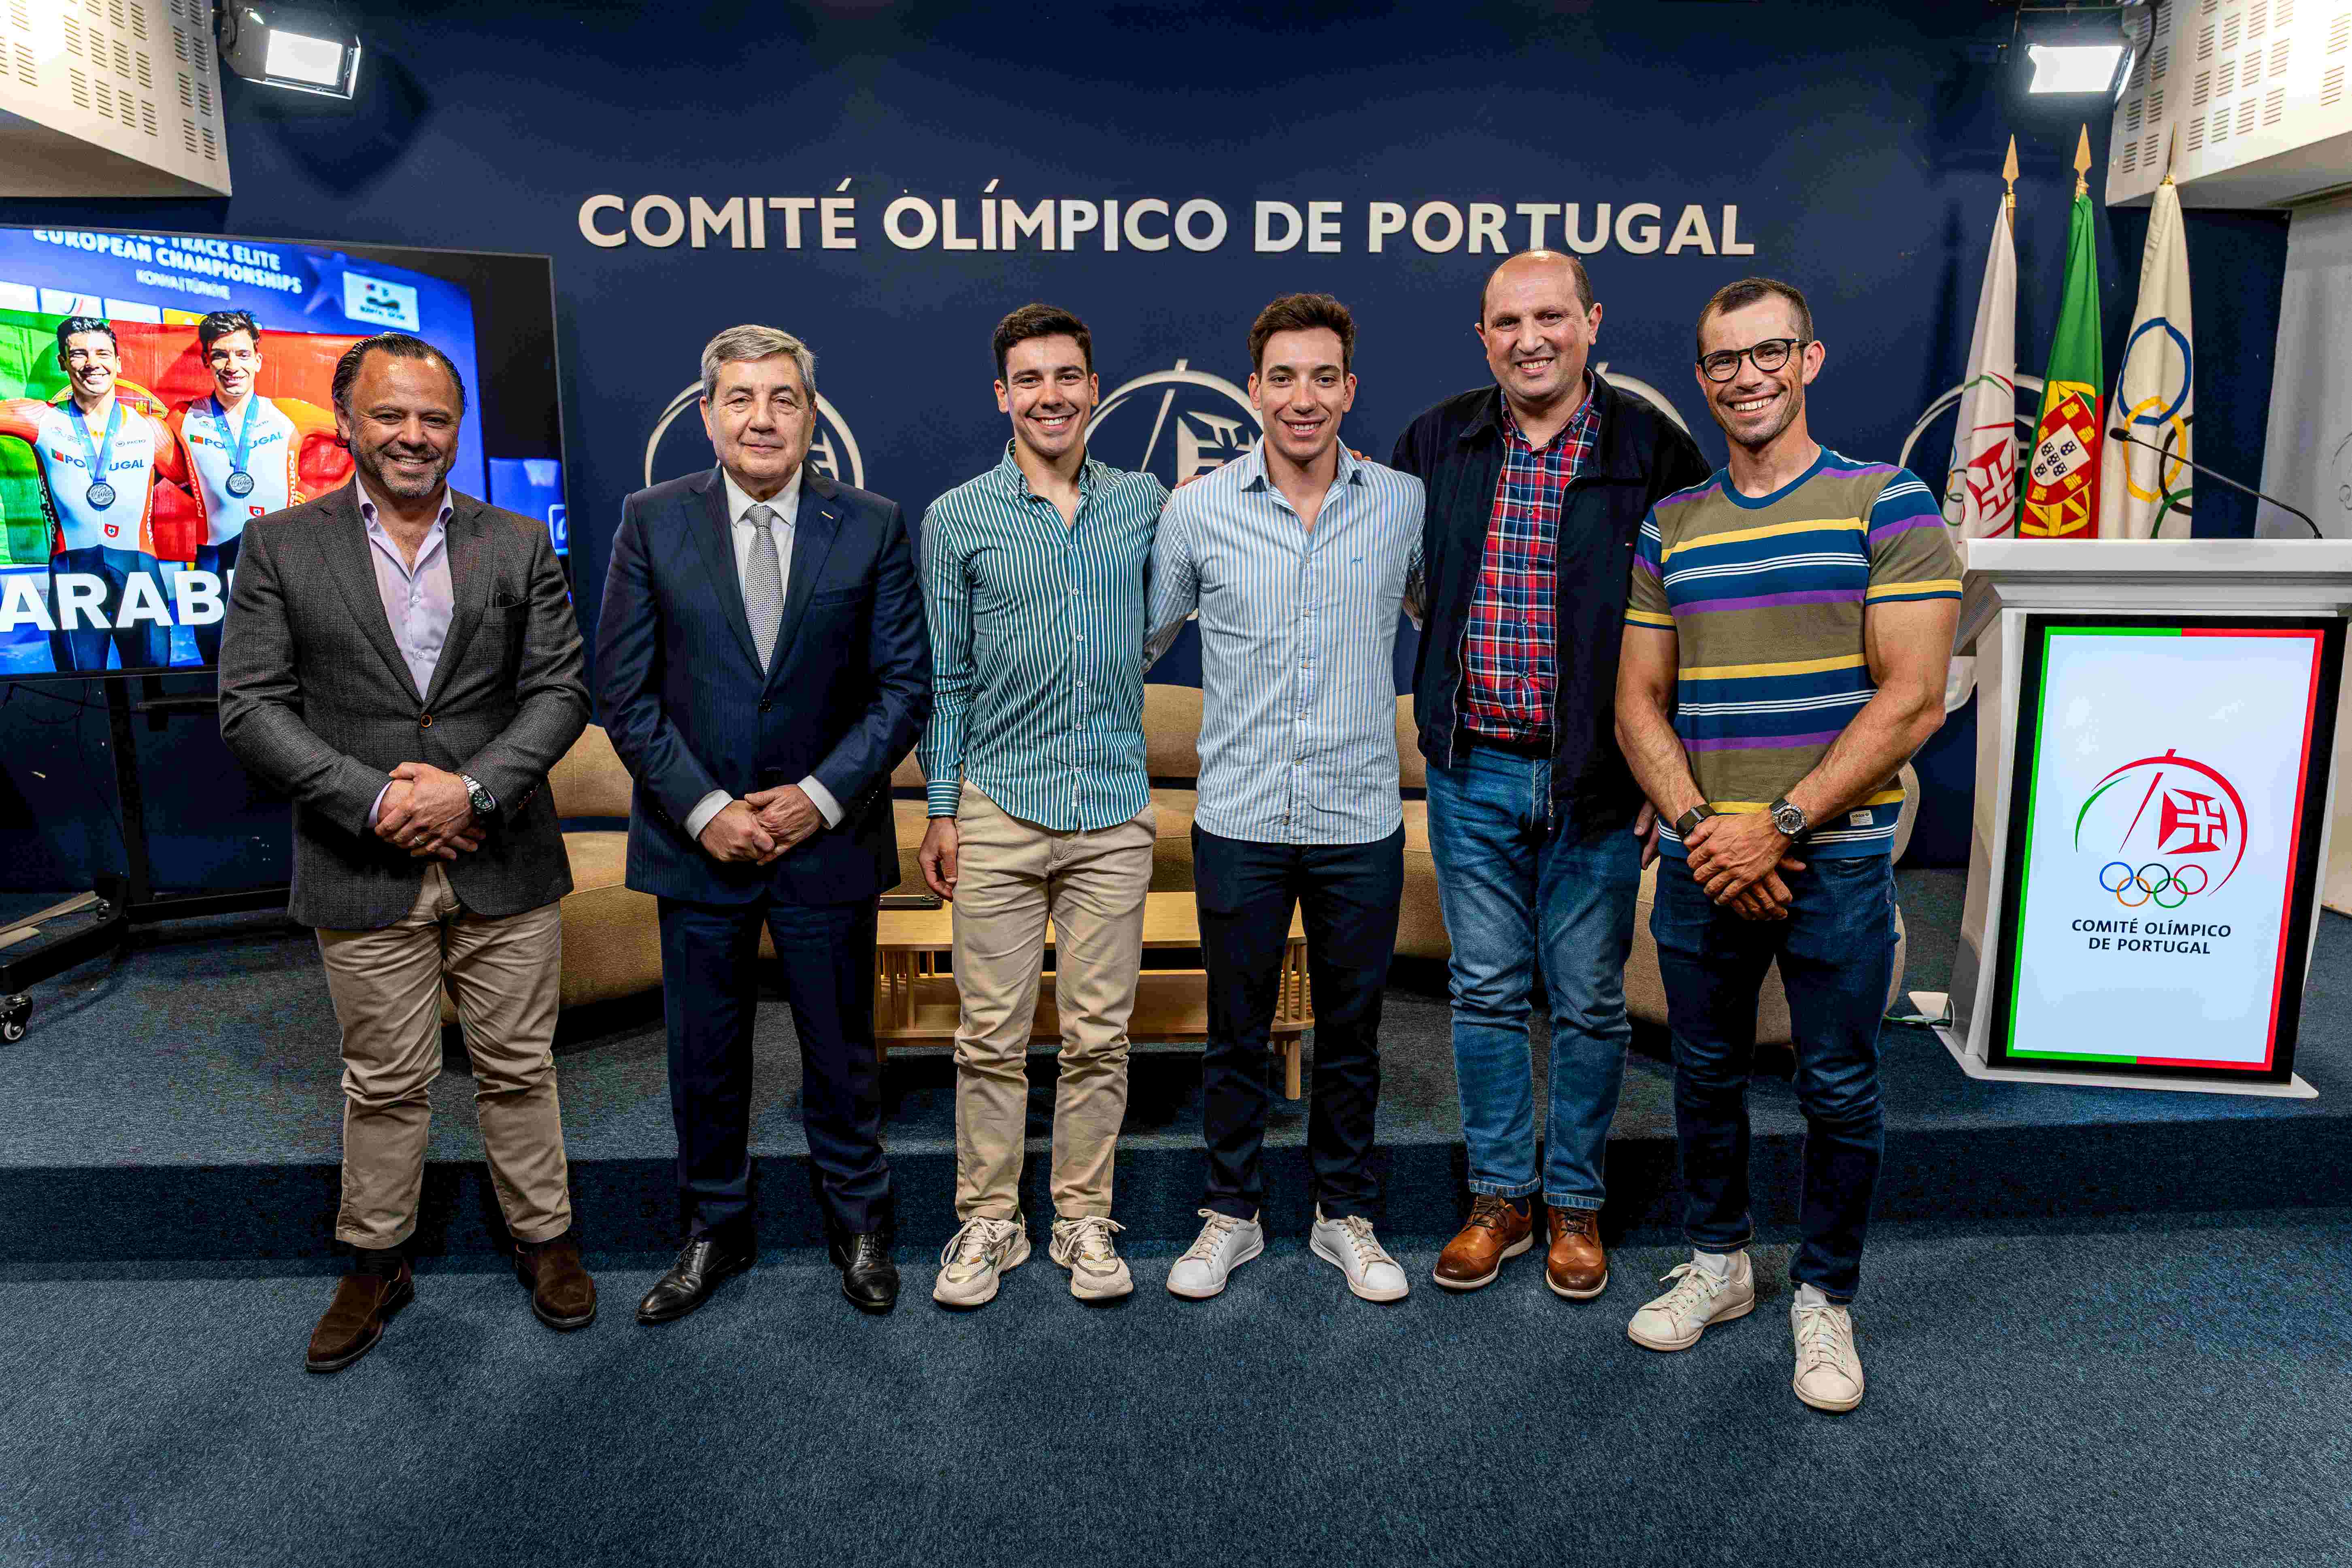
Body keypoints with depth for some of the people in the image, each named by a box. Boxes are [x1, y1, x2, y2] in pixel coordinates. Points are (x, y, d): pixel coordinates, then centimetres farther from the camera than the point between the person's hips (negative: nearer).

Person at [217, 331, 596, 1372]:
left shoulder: (519, 546, 5)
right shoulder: (280, 547, 2)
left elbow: (560, 691, -1)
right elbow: (252, 708, -3)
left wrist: (471, 789, -15)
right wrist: (373, 799, -15)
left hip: (504, 868, 1)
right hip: (364, 876, 0)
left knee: (519, 1069, 12)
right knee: (384, 1083, 12)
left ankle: (544, 1238, 29)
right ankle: (376, 1264, 30)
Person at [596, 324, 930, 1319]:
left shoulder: (873, 527, -2)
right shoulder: (652, 521, 0)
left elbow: (904, 685, -2)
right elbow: (625, 688, -2)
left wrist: (822, 795, -13)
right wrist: (702, 808, -11)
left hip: (827, 835, 0)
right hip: (697, 840, 1)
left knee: (841, 1049, 12)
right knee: (704, 1052, 13)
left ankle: (859, 1225, 33)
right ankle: (715, 1230, 33)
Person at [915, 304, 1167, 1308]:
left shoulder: (1144, 502, 8)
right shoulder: (958, 518, 3)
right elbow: (944, 675, 5)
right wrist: (939, 809, 3)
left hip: (1115, 813, 1)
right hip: (999, 811, -1)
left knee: (1099, 1035, 8)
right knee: (992, 1036, 5)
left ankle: (1084, 1220, 23)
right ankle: (988, 1222, 21)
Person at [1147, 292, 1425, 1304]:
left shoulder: (1405, 505, 0)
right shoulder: (1196, 511, -2)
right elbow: (1141, 641, 11)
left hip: (1361, 821, 1)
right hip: (1239, 820, 0)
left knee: (1351, 1033, 13)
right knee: (1236, 1033, 11)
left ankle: (1346, 1215, 31)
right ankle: (1232, 1212, 29)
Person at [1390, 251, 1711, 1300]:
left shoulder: (1654, 449, -5)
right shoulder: (1434, 445, 4)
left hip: (1598, 780, -2)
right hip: (1472, 771, 3)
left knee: (1589, 1002, 10)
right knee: (1486, 993, 11)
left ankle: (1576, 1203, 28)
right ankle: (1502, 1195, 28)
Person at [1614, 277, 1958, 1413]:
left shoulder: (1887, 503, -4)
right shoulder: (1670, 525, 8)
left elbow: (1913, 699, -11)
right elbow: (1639, 700, 6)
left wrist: (1780, 827, -16)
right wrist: (1699, 826, -9)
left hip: (1835, 857, -3)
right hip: (1702, 856, 4)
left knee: (1839, 1091, 8)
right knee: (1705, 1074, 14)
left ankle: (1825, 1297, 28)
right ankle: (1717, 1264, 34)